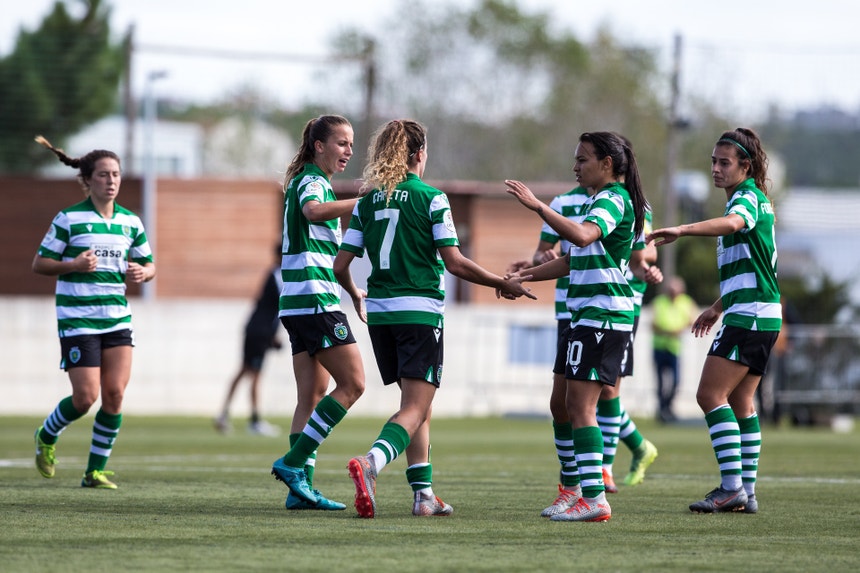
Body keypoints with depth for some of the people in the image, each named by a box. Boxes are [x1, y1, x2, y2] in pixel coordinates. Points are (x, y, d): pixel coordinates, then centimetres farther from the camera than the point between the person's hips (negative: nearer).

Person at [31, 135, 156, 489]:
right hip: (77, 318, -4)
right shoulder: (68, 219, -5)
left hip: (117, 317, 4)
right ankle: (46, 437, 23)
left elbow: (149, 264, 18)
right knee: (86, 397, -8)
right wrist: (72, 265, -19)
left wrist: (142, 273, -5)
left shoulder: (130, 222, 9)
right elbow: (39, 264, -2)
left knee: (115, 394, -6)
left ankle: (95, 471, 6)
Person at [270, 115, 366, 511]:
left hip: (298, 303, 10)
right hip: (315, 299, -10)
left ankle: (300, 486, 3)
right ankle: (293, 463, -12)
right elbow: (313, 211, -33)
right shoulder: (312, 181, -8)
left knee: (313, 397, 7)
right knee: (352, 384, -10)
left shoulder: (307, 181, 23)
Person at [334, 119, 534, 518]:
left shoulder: (367, 200, 7)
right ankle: (371, 463, -34)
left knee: (417, 405, 18)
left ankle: (423, 493, 16)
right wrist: (504, 285, 1)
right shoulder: (431, 198, -7)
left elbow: (341, 265, 7)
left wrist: (356, 296, 27)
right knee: (415, 409, -8)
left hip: (380, 313, 6)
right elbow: (454, 263, -11)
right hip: (420, 312, -6)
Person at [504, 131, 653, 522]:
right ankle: (579, 488, 17)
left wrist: (537, 206, -34)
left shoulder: (613, 200, -12)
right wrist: (522, 277, 22)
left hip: (603, 314, -11)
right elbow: (573, 260, 28)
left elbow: (582, 236, -32)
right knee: (573, 402, 13)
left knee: (581, 404, -14)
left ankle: (594, 500, -17)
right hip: (590, 315, 11)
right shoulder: (600, 200, 22)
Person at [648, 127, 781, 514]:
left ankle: (732, 487, -18)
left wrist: (683, 230, -50)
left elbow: (733, 222, -37)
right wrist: (718, 307, 39)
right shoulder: (754, 200, 21)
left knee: (711, 395, -14)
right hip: (759, 315, 11)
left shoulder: (747, 197, -11)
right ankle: (746, 492, 10)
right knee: (741, 402, 10)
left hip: (749, 315, -11)